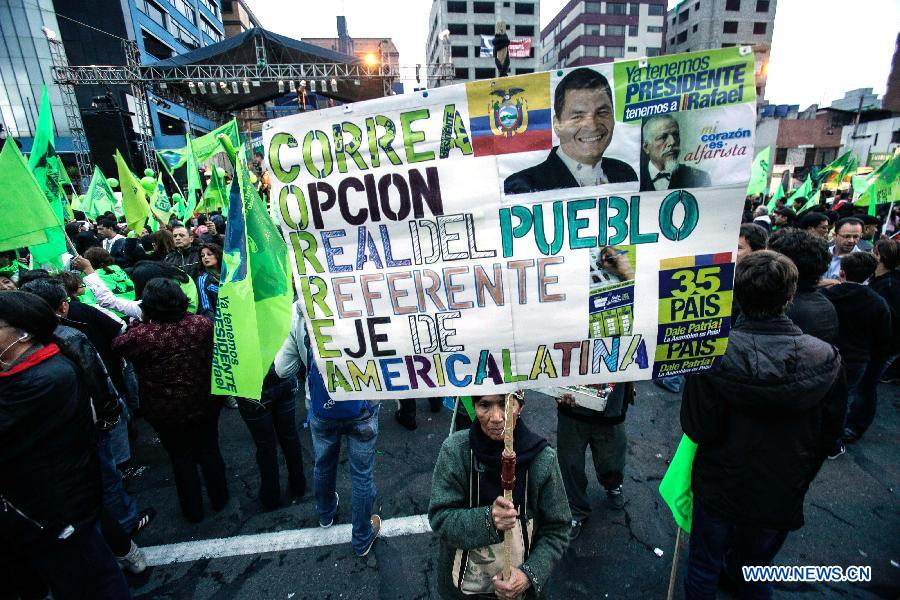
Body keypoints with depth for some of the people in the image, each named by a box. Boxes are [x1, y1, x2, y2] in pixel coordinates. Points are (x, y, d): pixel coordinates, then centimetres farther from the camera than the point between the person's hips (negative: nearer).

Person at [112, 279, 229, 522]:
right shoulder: (202, 323, -14)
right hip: (205, 405, 2)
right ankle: (219, 498, 38)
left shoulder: (140, 335, -22)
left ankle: (193, 510, 35)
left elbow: (117, 345, 0)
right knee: (209, 451, 20)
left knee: (182, 458, 17)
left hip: (166, 413, -2)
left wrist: (135, 324, 5)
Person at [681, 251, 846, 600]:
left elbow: (697, 428, -24)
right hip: (782, 496, 3)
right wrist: (800, 479, 13)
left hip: (719, 489, -3)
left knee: (704, 569, 22)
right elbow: (829, 434, -3)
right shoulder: (826, 359, -16)